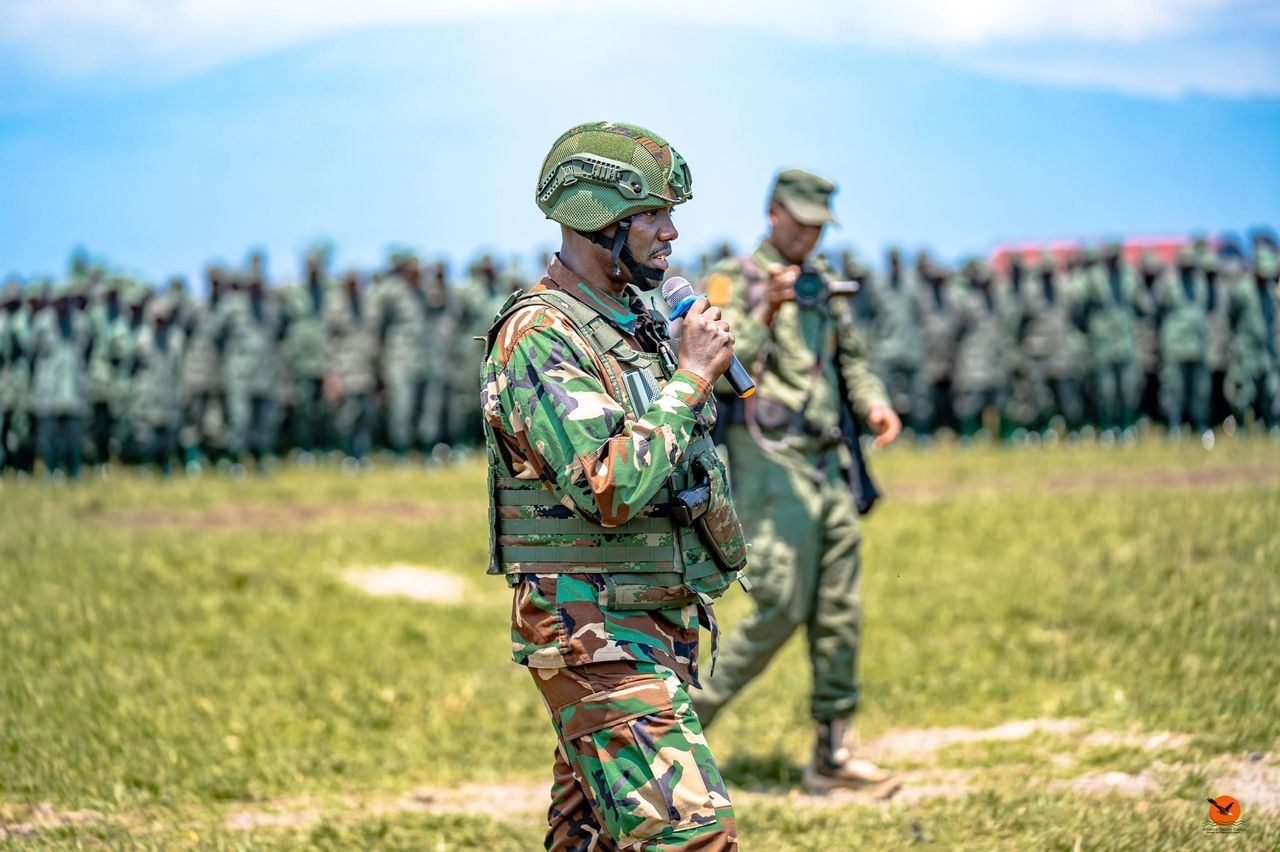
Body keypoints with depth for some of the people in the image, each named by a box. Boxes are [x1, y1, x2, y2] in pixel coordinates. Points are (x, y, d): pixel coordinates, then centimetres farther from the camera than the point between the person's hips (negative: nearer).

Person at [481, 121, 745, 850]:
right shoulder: (540, 338, -16)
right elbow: (612, 491, -26)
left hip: (658, 627, 9)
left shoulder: (638, 326, 13)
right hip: (598, 642, -9)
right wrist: (691, 378, -21)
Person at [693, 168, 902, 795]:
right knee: (783, 609, -12)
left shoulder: (823, 288, 16)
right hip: (771, 462, -7)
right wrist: (764, 315, -28)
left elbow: (851, 359, 21)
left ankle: (831, 754, 9)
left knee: (839, 613, 5)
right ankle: (692, 714, 1)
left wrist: (874, 403, 1)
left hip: (827, 463, 7)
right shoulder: (733, 283, -6)